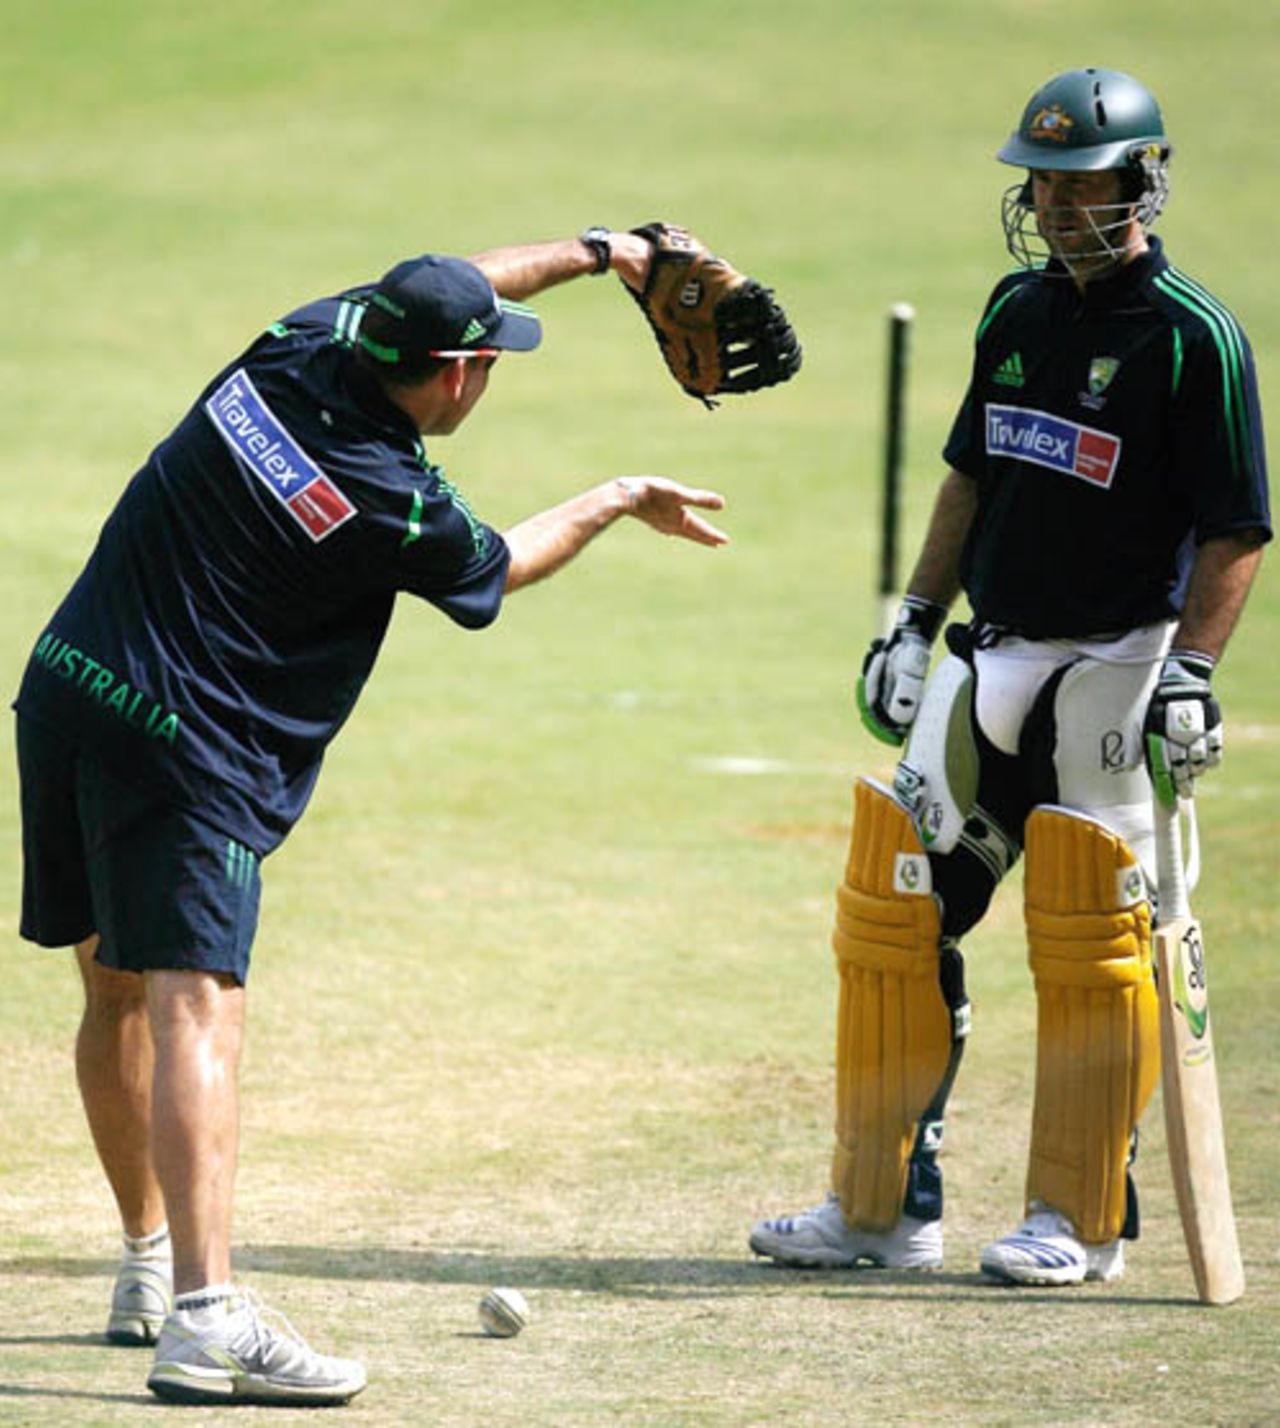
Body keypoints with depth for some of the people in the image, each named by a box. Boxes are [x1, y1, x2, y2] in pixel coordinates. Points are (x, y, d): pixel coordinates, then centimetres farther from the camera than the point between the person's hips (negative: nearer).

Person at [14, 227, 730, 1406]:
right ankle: (202, 1314, -28)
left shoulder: (301, 341, -1)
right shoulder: (400, 509, -16)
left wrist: (593, 250, 27)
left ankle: (149, 1265, 33)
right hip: (183, 756, -8)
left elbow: (444, 290, 20)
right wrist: (620, 501, 24)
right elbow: (498, 567, 8)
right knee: (196, 1008, -17)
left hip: (62, 693, 8)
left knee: (116, 992, 19)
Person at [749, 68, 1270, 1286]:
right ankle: (879, 1205, 14)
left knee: (1089, 947, -4)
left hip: (1107, 671, -7)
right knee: (892, 920, 6)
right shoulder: (1018, 309, 10)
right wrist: (916, 621, 15)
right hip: (988, 660, 7)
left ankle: (1079, 1220, 8)